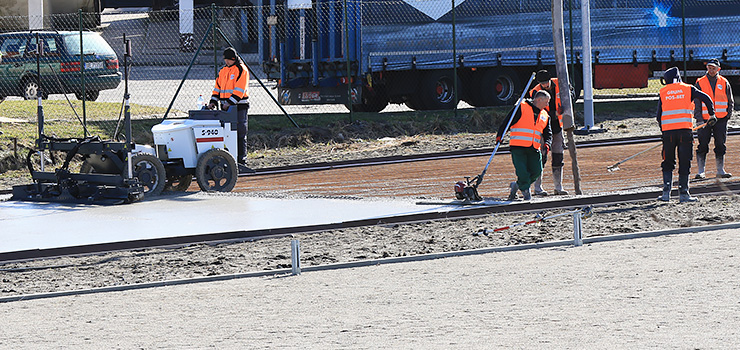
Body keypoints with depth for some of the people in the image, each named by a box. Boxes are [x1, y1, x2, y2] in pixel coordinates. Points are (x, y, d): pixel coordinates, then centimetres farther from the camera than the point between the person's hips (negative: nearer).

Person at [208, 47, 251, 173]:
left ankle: (241, 161, -5)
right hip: (226, 107, 7)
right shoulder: (223, 70, 17)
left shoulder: (241, 70, -6)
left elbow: (239, 90, -15)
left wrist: (230, 102, -22)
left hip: (239, 106, -7)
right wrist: (213, 101, 5)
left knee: (240, 133, -7)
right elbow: (218, 87, 19)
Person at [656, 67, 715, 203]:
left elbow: (659, 115, 9)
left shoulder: (663, 92, 12)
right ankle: (683, 193, 3)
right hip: (685, 129, -1)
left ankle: (666, 191, 1)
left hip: (667, 130, 1)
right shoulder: (688, 89, 8)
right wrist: (712, 115, 9)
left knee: (668, 163, 12)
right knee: (684, 163, 5)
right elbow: (706, 98, -1)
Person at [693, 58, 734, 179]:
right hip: (704, 119, -2)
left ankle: (720, 170, 13)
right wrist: (699, 118, -8)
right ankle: (701, 171, 0)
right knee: (702, 146, -4)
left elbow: (730, 102, 14)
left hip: (721, 119, 2)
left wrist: (728, 115, 2)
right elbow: (695, 102, 2)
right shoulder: (700, 83, 3)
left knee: (721, 146, 5)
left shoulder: (724, 83, 8)